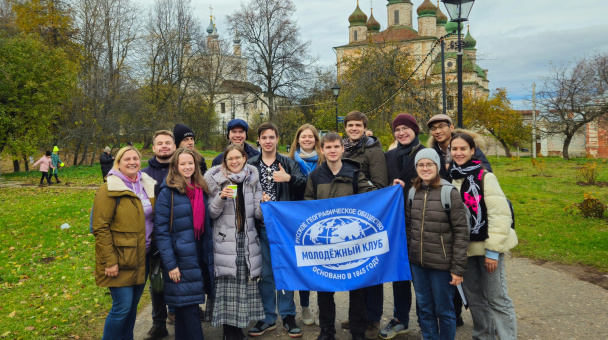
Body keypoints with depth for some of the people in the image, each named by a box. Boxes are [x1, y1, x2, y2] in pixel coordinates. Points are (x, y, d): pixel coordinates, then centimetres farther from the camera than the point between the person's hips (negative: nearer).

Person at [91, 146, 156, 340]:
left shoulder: (148, 186, 8)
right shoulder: (110, 189, -10)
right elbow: (100, 228, -14)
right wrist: (109, 261, -17)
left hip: (141, 258, 6)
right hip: (120, 259, -6)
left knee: (133, 304, 13)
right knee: (122, 307, -5)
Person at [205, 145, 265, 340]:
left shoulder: (252, 179, 8)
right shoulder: (216, 180, 1)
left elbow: (257, 213, 8)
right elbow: (211, 214, -1)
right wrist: (221, 198, -18)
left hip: (247, 240, 3)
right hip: (225, 241, -2)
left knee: (246, 285, 5)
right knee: (227, 286, -3)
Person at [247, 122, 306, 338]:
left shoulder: (288, 163, 5)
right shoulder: (250, 165, 6)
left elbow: (304, 187, -6)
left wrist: (289, 178, -22)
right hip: (261, 226, 1)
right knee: (264, 272, 8)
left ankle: (288, 316, 21)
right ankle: (268, 317, 22)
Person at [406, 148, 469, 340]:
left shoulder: (450, 193, -10)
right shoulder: (413, 192, 4)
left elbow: (461, 233, -11)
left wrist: (458, 268, -13)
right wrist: (408, 256, 11)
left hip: (441, 264, -4)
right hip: (417, 263, 4)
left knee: (444, 310, 10)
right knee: (424, 309, 16)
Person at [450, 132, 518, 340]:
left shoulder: (485, 177, -10)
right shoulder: (450, 179, 7)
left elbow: (500, 214, -14)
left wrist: (492, 250, -16)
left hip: (486, 246, -5)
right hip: (464, 247, 6)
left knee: (497, 298, 0)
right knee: (474, 297, 15)